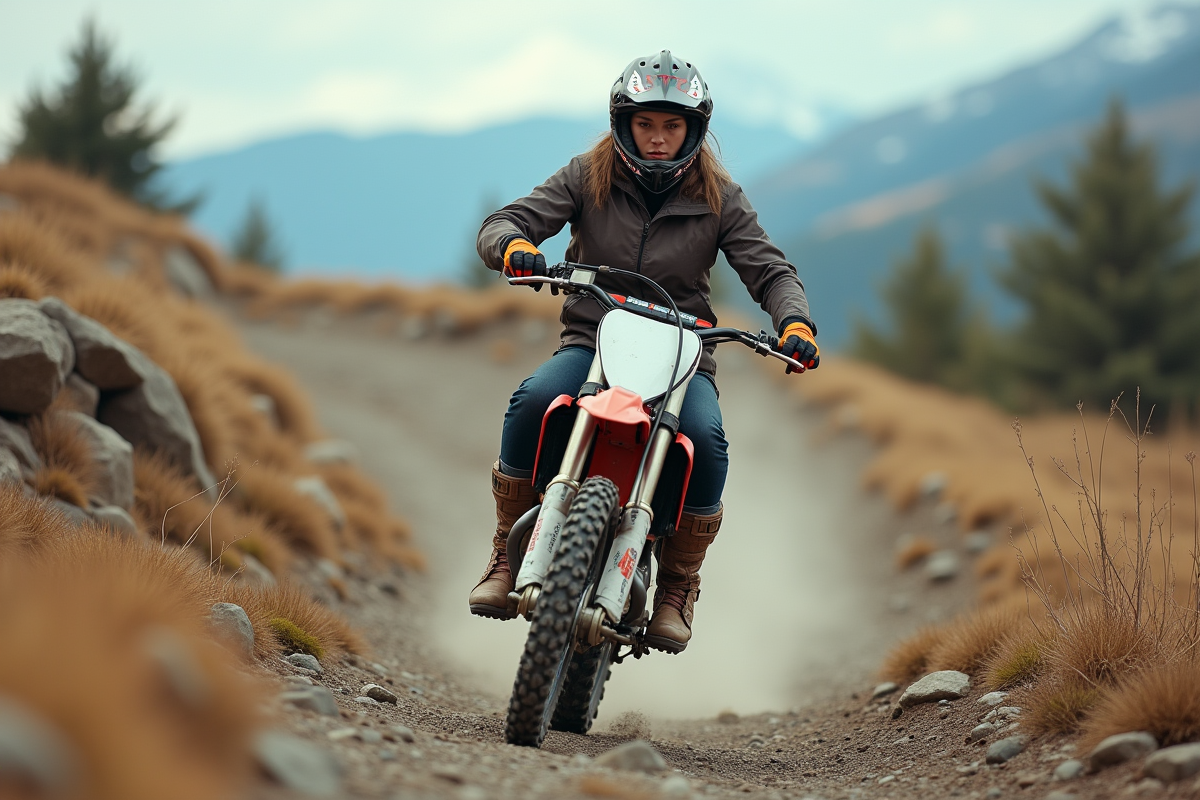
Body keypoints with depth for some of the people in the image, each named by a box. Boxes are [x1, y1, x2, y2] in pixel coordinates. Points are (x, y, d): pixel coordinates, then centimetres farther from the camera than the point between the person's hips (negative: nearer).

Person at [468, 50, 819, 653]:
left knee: (705, 439, -32)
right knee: (532, 402, -32)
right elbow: (503, 223, -2)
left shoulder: (717, 196, 5)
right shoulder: (587, 178, 5)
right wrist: (513, 247, -27)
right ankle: (508, 557, -15)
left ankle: (678, 586, -10)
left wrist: (794, 322, -21)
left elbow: (768, 270, 1)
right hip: (591, 338, 0)